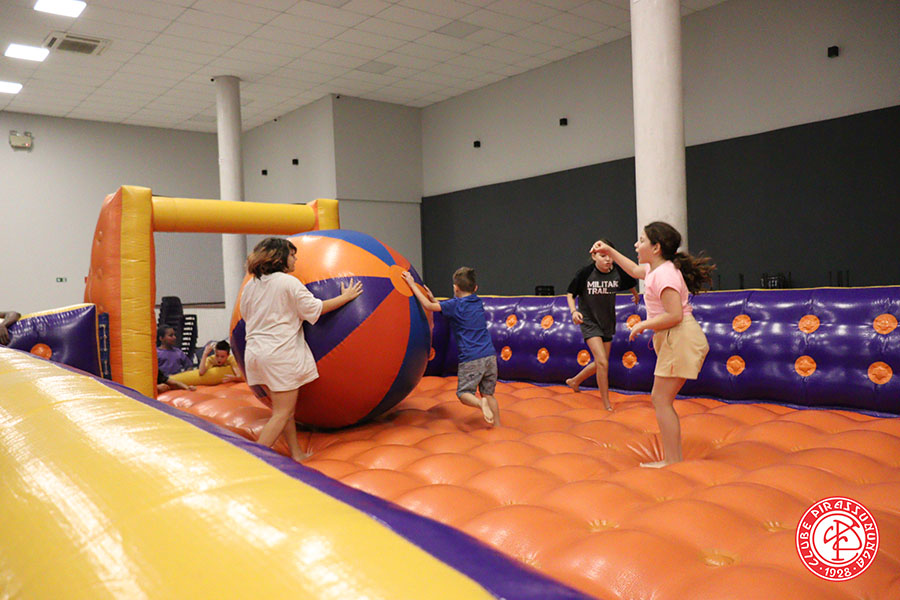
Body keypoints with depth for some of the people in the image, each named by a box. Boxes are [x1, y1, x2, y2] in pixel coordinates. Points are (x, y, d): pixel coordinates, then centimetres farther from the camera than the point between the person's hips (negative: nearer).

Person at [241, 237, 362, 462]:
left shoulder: (250, 286, 12)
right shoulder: (289, 282, -8)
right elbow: (314, 308, -6)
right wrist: (345, 297, 4)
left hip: (254, 351, 8)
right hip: (280, 353, -8)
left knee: (284, 409, 16)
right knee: (282, 413, -2)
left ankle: (296, 454, 23)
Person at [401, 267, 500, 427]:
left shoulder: (455, 304, -4)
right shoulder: (478, 302, 15)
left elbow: (428, 306, -6)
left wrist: (412, 285, 1)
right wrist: (433, 299, 23)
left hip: (471, 359, -6)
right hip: (490, 356, 6)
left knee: (463, 393, 5)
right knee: (488, 394, 16)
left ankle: (480, 403, -23)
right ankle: (497, 425, 14)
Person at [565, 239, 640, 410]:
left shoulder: (618, 272, -10)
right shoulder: (585, 273, -18)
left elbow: (631, 283, 13)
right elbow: (570, 293, -6)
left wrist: (636, 295, 31)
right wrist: (573, 310, -22)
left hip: (608, 322, 5)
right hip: (589, 322, -5)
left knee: (600, 363, 14)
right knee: (603, 363, -15)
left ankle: (574, 381, 40)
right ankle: (606, 404, 1)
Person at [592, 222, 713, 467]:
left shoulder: (664, 274, -17)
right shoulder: (655, 269, 15)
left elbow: (674, 315, -25)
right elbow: (634, 270, 38)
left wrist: (643, 325, -13)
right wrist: (609, 251, 37)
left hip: (680, 339, -11)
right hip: (673, 341, 11)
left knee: (662, 399, -8)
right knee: (659, 398, 13)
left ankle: (672, 462, -3)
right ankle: (674, 458, 19)